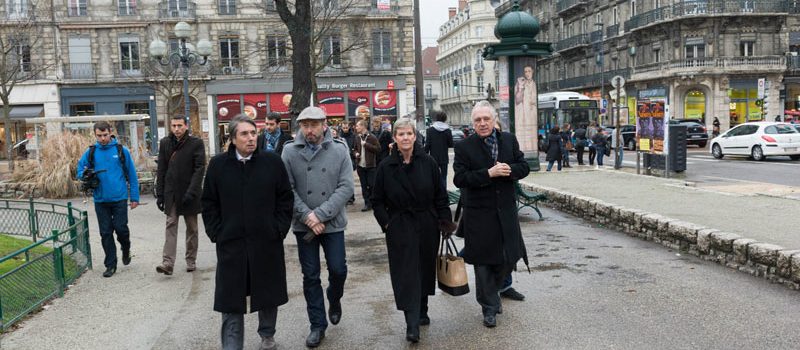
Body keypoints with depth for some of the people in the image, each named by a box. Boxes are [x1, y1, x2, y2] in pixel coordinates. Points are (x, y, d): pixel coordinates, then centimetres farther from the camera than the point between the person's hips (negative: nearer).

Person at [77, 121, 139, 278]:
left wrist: (134, 197, -1)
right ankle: (110, 265, 17)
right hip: (100, 200, 2)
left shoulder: (121, 150, 0)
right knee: (106, 233, 6)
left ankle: (126, 249, 28)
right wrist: (87, 175, -12)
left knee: (120, 228, -5)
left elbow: (132, 174, 2)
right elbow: (80, 171, 13)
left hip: (119, 198, -2)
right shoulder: (90, 152, 5)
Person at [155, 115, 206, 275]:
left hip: (189, 192, -2)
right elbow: (161, 170, 8)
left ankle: (191, 261, 18)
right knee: (171, 226, -3)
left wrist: (191, 191, -18)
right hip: (171, 193, 2)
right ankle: (168, 263, -8)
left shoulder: (196, 143, -5)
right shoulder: (165, 143, 7)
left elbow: (199, 169, -10)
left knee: (192, 228, 8)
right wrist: (160, 194, 4)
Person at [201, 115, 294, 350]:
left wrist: (279, 230, -3)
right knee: (231, 298, 3)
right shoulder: (218, 164, 0)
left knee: (268, 294, 15)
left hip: (267, 242, 0)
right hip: (230, 243, 0)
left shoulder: (272, 161, -2)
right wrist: (216, 234, -1)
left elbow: (286, 199, 2)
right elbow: (209, 203, 6)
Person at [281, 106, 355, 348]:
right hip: (303, 225, 0)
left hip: (333, 223, 0)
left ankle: (334, 300, 37)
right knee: (310, 276, 8)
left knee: (338, 270, 4)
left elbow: (346, 187, -10)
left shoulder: (339, 150, -5)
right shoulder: (290, 151, -4)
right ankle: (317, 325, 21)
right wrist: (307, 215, -17)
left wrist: (320, 215, -17)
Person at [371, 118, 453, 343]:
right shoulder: (386, 167, -3)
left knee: (425, 269, 13)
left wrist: (445, 220, -2)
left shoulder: (428, 163, -1)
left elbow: (440, 195, 3)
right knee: (406, 275, -7)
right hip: (400, 229, -2)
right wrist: (386, 223, -6)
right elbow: (377, 200, 3)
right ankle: (412, 326, -7)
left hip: (427, 226, 2)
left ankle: (422, 312, 32)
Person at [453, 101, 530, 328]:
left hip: (506, 211, 4)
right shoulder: (464, 147, -7)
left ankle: (490, 290, 39)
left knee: (509, 258, 11)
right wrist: (489, 173, -22)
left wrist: (509, 170, -16)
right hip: (479, 214, -3)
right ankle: (489, 308, 21)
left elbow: (524, 167, 5)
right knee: (483, 262, 5)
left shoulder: (509, 140, 5)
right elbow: (460, 179, -15)